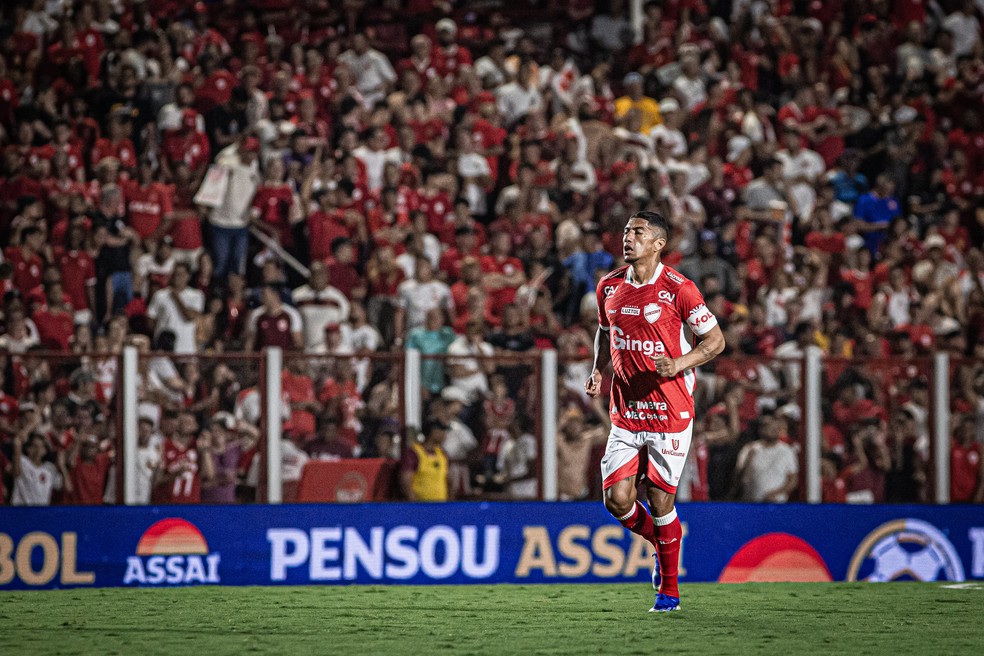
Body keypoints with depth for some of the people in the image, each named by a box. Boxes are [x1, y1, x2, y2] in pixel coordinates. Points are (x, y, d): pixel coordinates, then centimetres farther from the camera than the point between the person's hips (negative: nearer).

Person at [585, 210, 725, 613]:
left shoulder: (679, 289, -10)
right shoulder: (609, 286, 6)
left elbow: (715, 340, -3)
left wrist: (678, 363, -20)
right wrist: (598, 371, 6)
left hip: (669, 410, -4)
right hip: (625, 411, 5)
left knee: (660, 501, -2)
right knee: (616, 500, -4)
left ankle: (669, 590, 15)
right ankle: (662, 546, 27)